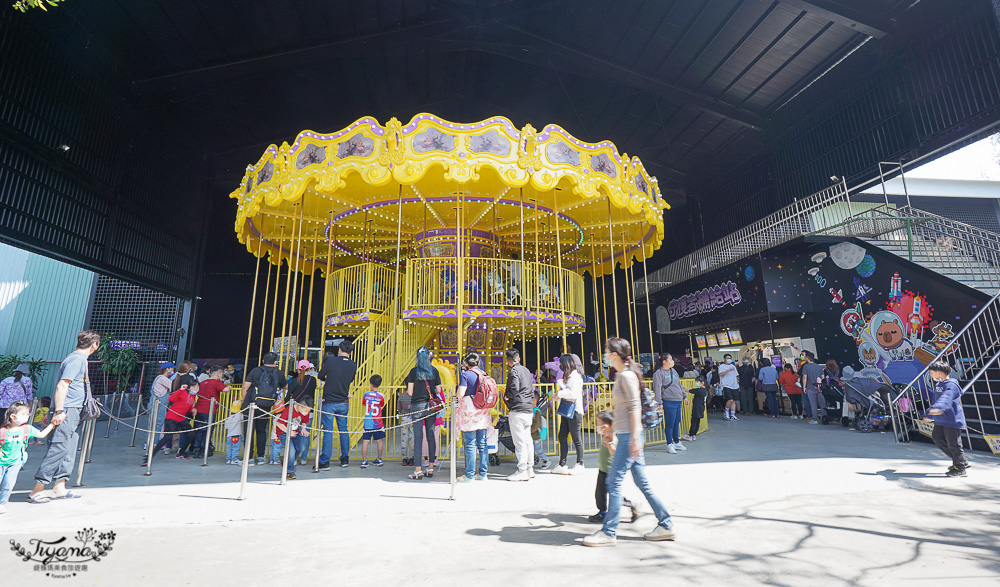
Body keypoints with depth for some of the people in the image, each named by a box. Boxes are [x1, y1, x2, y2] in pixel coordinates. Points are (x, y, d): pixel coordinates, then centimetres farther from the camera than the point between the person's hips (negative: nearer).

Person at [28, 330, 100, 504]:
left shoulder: (79, 359, 16)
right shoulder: (76, 359, -13)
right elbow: (61, 385, -20)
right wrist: (59, 411, -23)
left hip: (73, 412, 10)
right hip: (66, 411, -10)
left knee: (69, 451, 11)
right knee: (57, 450, -6)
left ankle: (59, 488, 16)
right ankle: (37, 490, 2)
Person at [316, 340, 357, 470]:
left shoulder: (330, 361, -10)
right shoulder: (353, 365, -1)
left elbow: (320, 376, 3)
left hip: (329, 402, -3)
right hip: (343, 403, 3)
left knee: (328, 431, 1)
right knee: (343, 430, 14)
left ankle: (325, 462, 4)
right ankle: (344, 459, 21)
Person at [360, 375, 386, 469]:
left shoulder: (366, 394, 0)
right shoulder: (381, 396, -7)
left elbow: (364, 404, 14)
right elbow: (382, 406, 7)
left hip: (367, 422, 1)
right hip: (378, 422, -1)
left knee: (365, 441, 2)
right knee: (380, 441, 11)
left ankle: (364, 461, 1)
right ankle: (379, 460, 19)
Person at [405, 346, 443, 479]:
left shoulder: (413, 372, -3)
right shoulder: (434, 371, 3)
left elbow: (410, 392, -3)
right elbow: (438, 391, 5)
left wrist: (407, 390, 19)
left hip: (417, 405, -2)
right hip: (431, 406, 3)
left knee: (418, 437, -2)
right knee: (430, 436, 9)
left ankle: (418, 470, -1)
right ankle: (430, 468, 15)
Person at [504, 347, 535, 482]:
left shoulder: (514, 371, -10)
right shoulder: (526, 370, 15)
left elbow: (514, 389, -22)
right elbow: (532, 391, 17)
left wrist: (506, 397, -5)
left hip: (517, 410, -9)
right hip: (528, 410, 9)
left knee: (519, 442, -5)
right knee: (528, 440, 13)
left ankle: (522, 471, -2)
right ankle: (530, 468, 19)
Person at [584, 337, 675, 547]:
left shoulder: (626, 376, -14)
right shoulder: (621, 375, 15)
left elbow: (635, 408, -17)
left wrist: (634, 437, -19)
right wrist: (612, 430, 24)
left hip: (629, 436, -10)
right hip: (626, 435, 10)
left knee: (614, 482, -4)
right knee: (642, 482, 14)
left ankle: (609, 533, 5)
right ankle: (665, 525, 23)